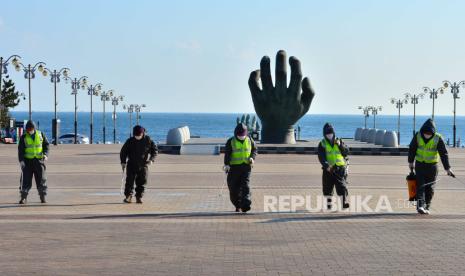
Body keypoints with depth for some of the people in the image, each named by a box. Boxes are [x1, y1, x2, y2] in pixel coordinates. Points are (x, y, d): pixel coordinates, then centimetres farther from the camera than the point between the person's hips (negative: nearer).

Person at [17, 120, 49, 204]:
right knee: (25, 179, -4)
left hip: (39, 160, 1)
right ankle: (23, 197, 0)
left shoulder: (41, 134, 4)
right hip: (27, 160, -1)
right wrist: (21, 160, -13)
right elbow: (20, 150, -1)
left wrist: (45, 154, -8)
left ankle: (43, 197, 10)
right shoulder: (23, 137, 1)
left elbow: (46, 145, 9)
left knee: (41, 179, 2)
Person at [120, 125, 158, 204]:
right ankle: (128, 196, 4)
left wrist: (151, 159, -8)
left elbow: (155, 150, 6)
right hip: (131, 165, 0)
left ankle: (139, 197, 9)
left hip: (143, 165, 0)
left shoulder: (148, 140, -4)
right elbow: (123, 152, 6)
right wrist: (123, 162, -3)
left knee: (141, 182, 0)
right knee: (129, 181, -4)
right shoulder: (130, 141, -3)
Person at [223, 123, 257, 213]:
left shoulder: (249, 140, 7)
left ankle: (245, 205, -19)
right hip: (234, 167, 0)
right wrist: (226, 164, -16)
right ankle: (238, 205, 18)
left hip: (246, 166, 0)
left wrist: (252, 158, -3)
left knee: (245, 185, -13)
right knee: (234, 188, 1)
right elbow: (227, 154, -3)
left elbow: (254, 149, 17)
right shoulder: (231, 142, 0)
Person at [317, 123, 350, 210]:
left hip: (340, 169, 0)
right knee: (327, 188, 5)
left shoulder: (338, 141, 10)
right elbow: (321, 157, -7)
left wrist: (340, 145, -15)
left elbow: (346, 152, 1)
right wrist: (326, 166, -22)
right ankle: (329, 205, 16)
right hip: (328, 169, 0)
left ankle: (345, 203, -17)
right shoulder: (322, 144, 4)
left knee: (341, 187, -10)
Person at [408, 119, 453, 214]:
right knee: (420, 186, -10)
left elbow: (444, 154, -13)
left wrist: (447, 168, -17)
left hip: (432, 166, -1)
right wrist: (411, 162, 12)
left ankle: (426, 207, 13)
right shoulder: (418, 136, -9)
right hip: (419, 164, 1)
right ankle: (420, 205, -19)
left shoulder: (438, 138, -14)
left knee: (429, 188, 3)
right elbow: (412, 149, 6)